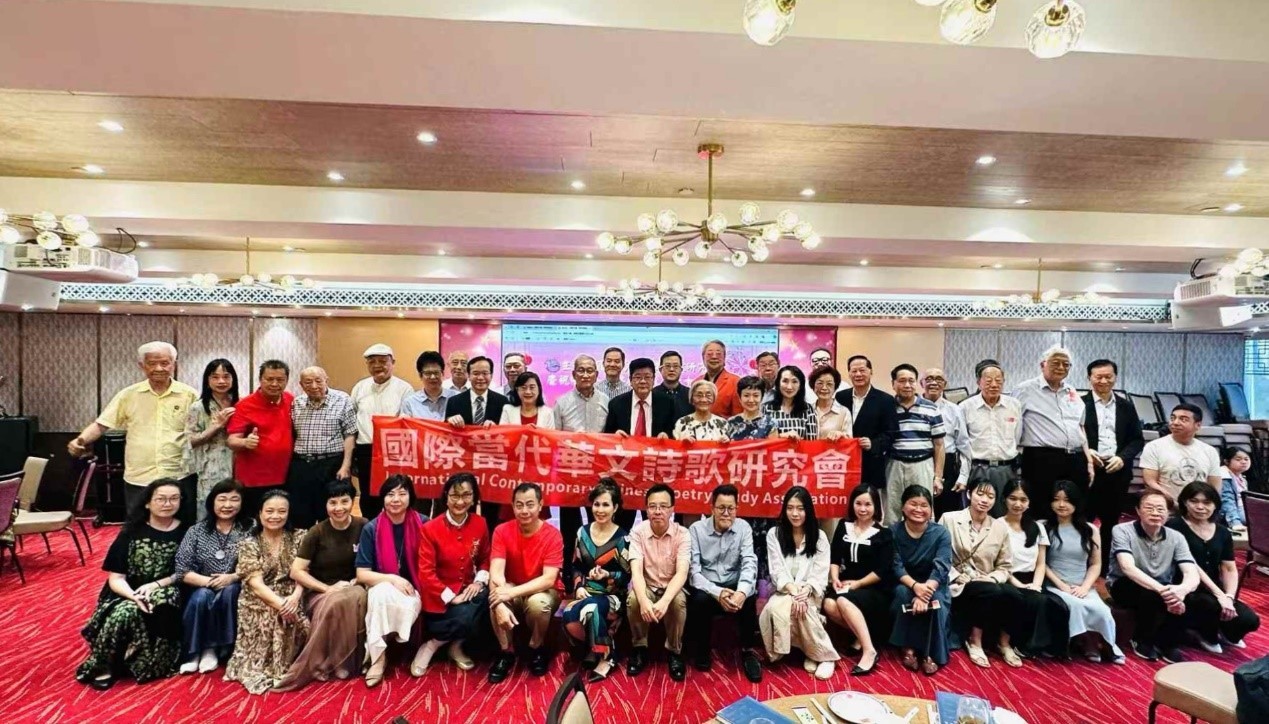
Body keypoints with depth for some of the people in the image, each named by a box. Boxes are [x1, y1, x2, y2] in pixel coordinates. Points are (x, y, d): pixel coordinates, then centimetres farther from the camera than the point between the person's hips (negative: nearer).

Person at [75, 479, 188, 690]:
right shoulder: (132, 532, 0)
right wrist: (134, 596, -23)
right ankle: (103, 666, -14)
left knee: (157, 608, -33)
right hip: (127, 595, 0)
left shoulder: (184, 532, -1)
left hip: (164, 596, 0)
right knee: (124, 612, -32)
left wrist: (157, 585, -17)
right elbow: (116, 578, -4)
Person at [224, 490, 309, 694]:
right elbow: (256, 583, -9)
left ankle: (287, 667, -4)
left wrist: (295, 597, -21)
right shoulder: (249, 544, 2)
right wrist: (279, 603, -25)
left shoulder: (298, 538, 7)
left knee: (300, 623, -29)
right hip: (260, 603, -1)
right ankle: (262, 669, -12)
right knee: (270, 618, -33)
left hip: (291, 600, 1)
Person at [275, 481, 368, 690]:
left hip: (352, 588, 1)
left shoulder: (363, 527, -2)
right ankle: (322, 663, -17)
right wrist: (328, 588, -16)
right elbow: (296, 571, -7)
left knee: (359, 598, -35)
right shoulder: (317, 532, -6)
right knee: (334, 604, -36)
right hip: (320, 592, -1)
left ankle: (347, 662, -20)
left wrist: (358, 579, -11)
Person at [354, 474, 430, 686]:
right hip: (381, 589, 0)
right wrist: (392, 579, -21)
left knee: (403, 606, -34)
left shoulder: (423, 525, -8)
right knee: (383, 592, -34)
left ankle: (376, 652, -8)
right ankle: (377, 657, -20)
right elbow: (362, 574, -7)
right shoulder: (371, 529, -7)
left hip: (413, 592, 0)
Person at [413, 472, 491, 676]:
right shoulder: (430, 529, -13)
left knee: (486, 604, -30)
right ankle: (430, 647, -1)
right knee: (466, 617, -33)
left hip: (468, 590, 4)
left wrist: (479, 581, -8)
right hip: (439, 596, -4)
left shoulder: (479, 524, -1)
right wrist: (451, 597, -19)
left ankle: (455, 646, -2)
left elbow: (485, 559, 12)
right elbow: (425, 573, -13)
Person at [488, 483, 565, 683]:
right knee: (495, 598, -31)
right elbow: (496, 573, -21)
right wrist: (501, 605, -40)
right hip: (512, 590, 2)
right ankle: (506, 652, -7)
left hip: (544, 591, -2)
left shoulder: (552, 535, -19)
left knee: (538, 603, -36)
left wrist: (512, 593, -37)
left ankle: (537, 649, -3)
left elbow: (549, 579, -25)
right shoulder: (502, 531, -12)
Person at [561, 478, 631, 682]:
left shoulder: (623, 538, -3)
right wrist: (579, 586, -6)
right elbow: (575, 566, 12)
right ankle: (594, 648, 0)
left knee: (592, 607, -39)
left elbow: (626, 575, -3)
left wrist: (607, 575, -21)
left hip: (612, 596, -3)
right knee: (569, 618, -31)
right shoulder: (583, 532, 8)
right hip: (587, 592, 3)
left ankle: (604, 655, -14)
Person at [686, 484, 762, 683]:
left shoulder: (743, 528, -2)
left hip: (734, 586, 1)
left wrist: (742, 591, -35)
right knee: (700, 599, -34)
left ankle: (748, 651, -9)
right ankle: (702, 650, -7)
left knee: (749, 597, -31)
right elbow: (693, 570, -15)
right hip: (707, 588, -1)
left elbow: (749, 563, -14)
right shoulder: (696, 529, -8)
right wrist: (717, 593, -32)